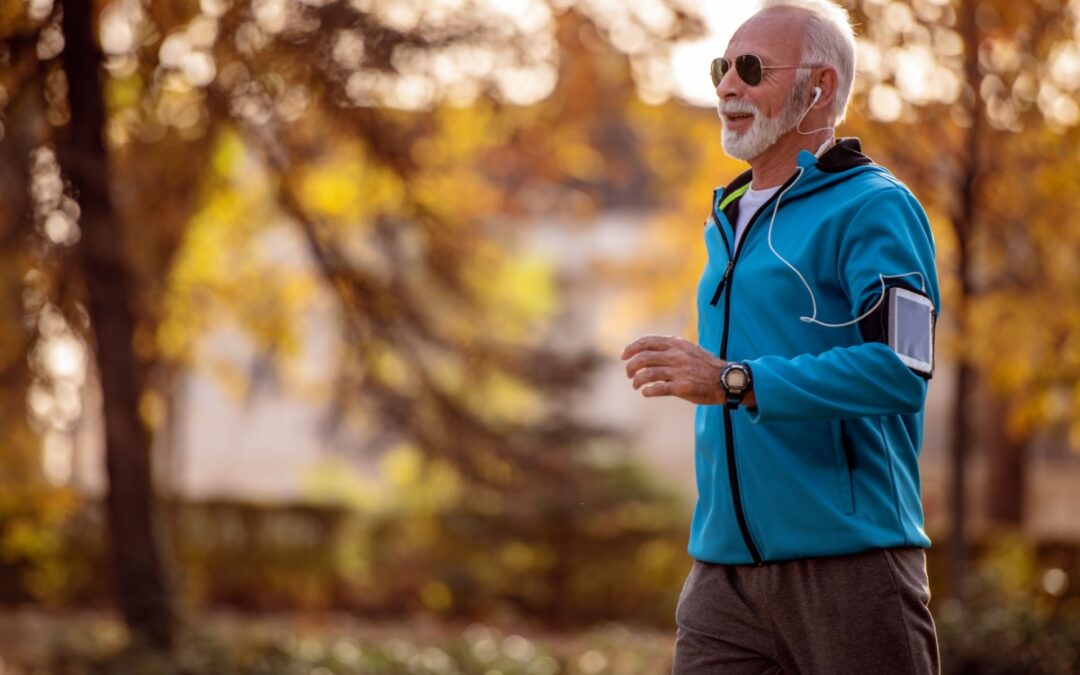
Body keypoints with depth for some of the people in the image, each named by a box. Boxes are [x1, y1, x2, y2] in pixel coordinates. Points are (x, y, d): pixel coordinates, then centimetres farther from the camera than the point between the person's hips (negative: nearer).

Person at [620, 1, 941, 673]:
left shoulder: (873, 208, -6)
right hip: (725, 568, 7)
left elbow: (900, 369, -19)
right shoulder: (727, 221, 21)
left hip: (851, 564, -7)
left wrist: (734, 383, -22)